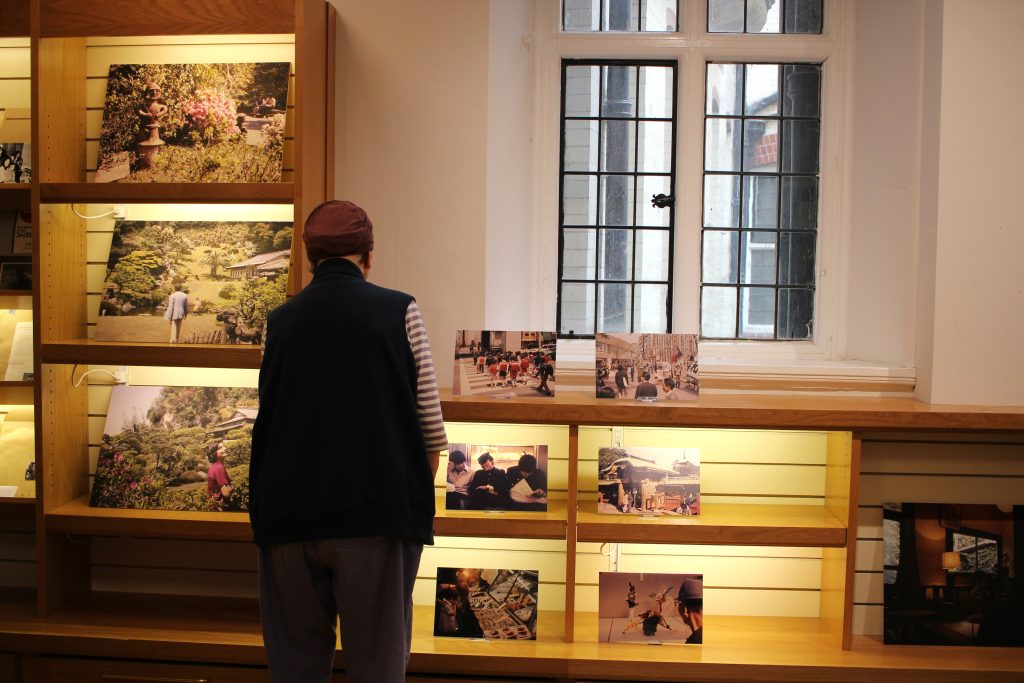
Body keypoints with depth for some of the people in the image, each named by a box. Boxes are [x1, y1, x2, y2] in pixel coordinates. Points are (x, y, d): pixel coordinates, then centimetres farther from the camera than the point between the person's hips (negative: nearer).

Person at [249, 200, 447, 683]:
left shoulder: (279, 322, 6)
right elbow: (431, 429, 1)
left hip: (289, 515, 3)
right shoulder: (399, 312, 0)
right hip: (378, 514, -2)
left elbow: (269, 423, 15)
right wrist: (417, 497, 17)